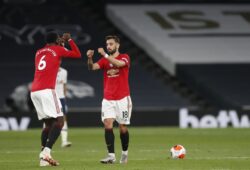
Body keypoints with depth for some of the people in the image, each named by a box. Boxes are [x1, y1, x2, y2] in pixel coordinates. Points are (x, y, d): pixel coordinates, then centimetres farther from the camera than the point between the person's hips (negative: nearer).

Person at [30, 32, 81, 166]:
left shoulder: (39, 52, 21)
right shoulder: (57, 50, 5)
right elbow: (77, 54, 12)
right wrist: (69, 40, 23)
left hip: (34, 92, 7)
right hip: (47, 90, -7)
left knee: (48, 123, 14)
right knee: (59, 120, -7)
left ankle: (43, 158, 3)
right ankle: (46, 151, -26)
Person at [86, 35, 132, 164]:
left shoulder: (124, 57, -1)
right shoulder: (104, 60, 7)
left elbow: (119, 63, -25)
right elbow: (92, 67, -10)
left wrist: (105, 55, -33)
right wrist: (90, 58, -30)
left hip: (122, 99, -2)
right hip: (108, 99, 2)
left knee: (123, 128, 3)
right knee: (108, 125, -14)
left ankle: (124, 153, 25)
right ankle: (111, 156, -16)